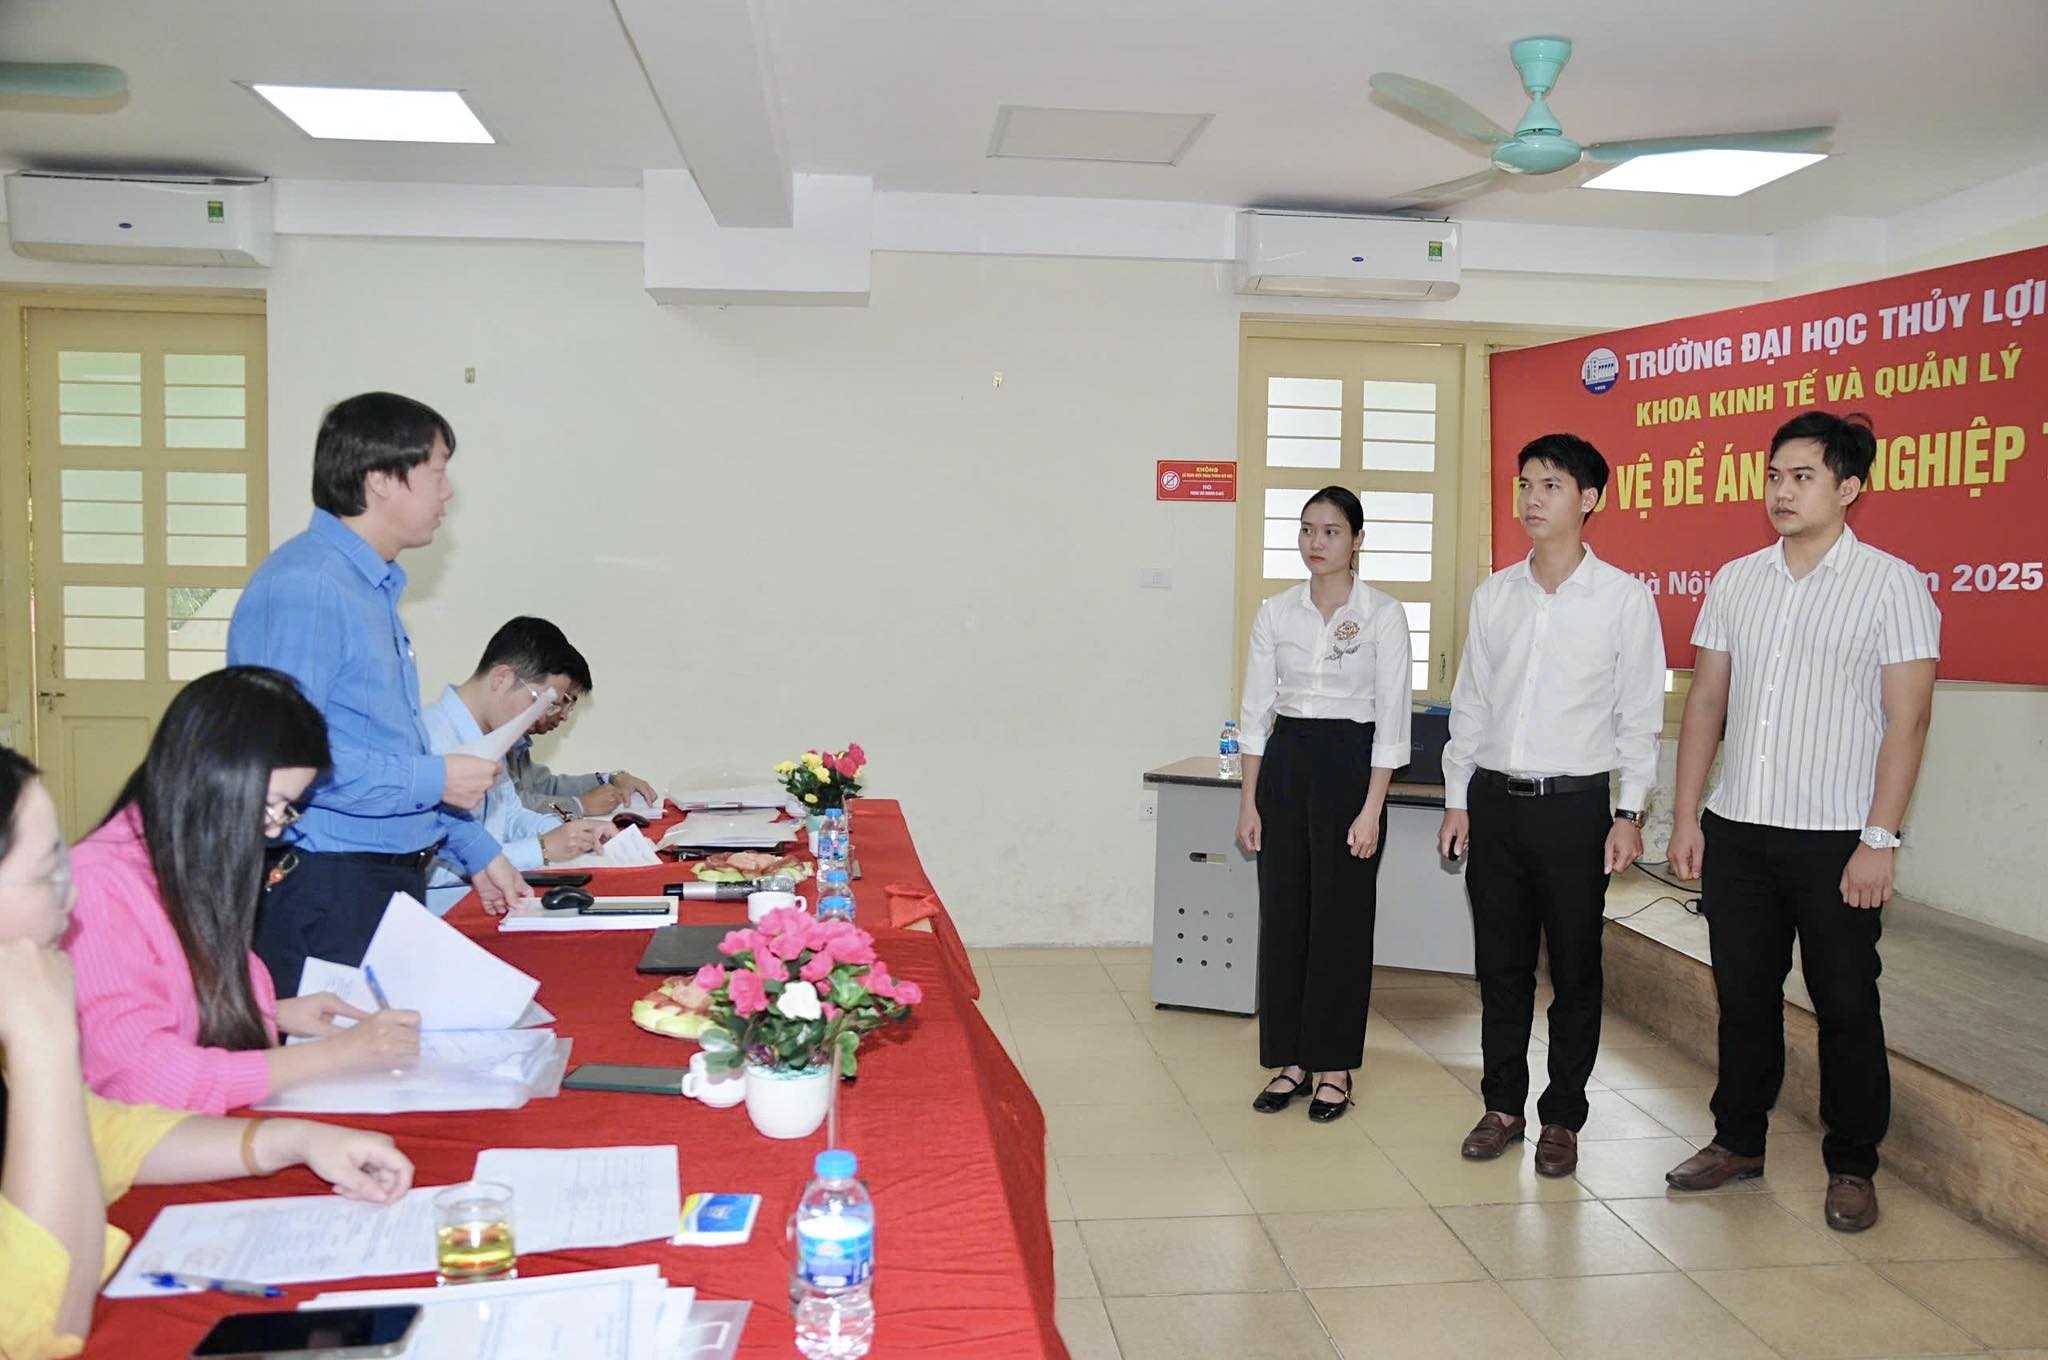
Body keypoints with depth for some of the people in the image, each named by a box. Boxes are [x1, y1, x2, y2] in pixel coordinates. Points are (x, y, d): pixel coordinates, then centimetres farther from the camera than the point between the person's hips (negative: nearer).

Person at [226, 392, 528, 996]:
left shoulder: (373, 587, 17)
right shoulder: (302, 588, -16)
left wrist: (476, 851, 23)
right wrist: (435, 779, -18)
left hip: (390, 878, 10)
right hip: (324, 893, -10)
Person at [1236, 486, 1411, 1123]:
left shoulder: (1383, 614, -4)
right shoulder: (1276, 612, 5)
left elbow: (1392, 717, -6)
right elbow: (1256, 709, 7)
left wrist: (1372, 809, -12)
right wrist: (1249, 800, 2)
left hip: (1350, 763, -3)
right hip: (1284, 763, 3)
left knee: (1341, 916, 2)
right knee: (1281, 911, 6)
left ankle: (1334, 1066, 16)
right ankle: (1289, 1059, 18)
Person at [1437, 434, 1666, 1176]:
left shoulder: (1623, 597, -3)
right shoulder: (1494, 594, 7)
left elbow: (1640, 714, -2)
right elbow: (1470, 702, 10)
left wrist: (1630, 813, -7)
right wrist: (1457, 798, 7)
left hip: (1575, 803, -3)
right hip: (1495, 800, 3)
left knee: (1575, 969, 6)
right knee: (1500, 964, 10)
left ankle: (1562, 1117, 19)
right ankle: (1503, 1105, 24)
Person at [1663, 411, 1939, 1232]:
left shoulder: (1891, 585, -5)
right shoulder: (1735, 581, 8)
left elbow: (1907, 719, -9)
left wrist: (1879, 840, -13)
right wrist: (1685, 817, 5)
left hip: (1835, 839, -4)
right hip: (1736, 829, 4)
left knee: (1846, 1006, 6)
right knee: (1744, 995, 13)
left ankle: (1852, 1167, 22)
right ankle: (1739, 1140, 29)